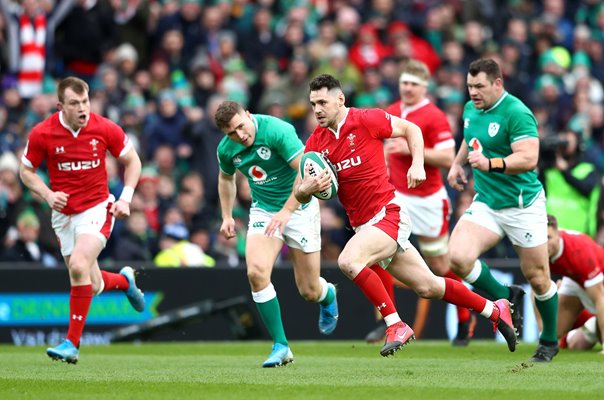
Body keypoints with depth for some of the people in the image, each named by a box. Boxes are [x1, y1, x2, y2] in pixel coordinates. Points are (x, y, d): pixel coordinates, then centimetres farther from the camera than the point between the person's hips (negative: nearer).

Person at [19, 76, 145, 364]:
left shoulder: (105, 129, -10)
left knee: (79, 264, -27)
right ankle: (124, 280, 44)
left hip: (97, 208, -3)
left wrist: (125, 198, -5)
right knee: (92, 286, 6)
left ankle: (72, 344, -20)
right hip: (64, 214, 3)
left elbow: (132, 160, 5)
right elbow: (26, 171, 5)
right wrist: (48, 194, -12)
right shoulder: (42, 133, -9)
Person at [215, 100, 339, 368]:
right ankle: (281, 346, -13)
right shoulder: (226, 150, -6)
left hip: (299, 208, -4)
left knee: (309, 292, 0)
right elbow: (226, 178, 17)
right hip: (263, 211, 4)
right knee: (256, 271, -22)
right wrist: (227, 216, 10)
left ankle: (328, 295, 42)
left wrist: (287, 210, -33)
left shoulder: (276, 131, -25)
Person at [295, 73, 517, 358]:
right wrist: (307, 189, -18)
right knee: (428, 287, 9)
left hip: (388, 214, -6)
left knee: (349, 261, -30)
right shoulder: (316, 142, 5)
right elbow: (299, 194, 5)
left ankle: (396, 326, -20)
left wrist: (418, 164, -10)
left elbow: (411, 129, 4)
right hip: (362, 224, 6)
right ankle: (494, 310, 26)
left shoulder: (367, 120, -9)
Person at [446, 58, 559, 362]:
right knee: (458, 257, -18)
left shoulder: (516, 113, -19)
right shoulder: (471, 110, 6)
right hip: (486, 203, 6)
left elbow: (528, 159, -29)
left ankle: (549, 342, 27)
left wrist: (490, 164, -39)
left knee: (537, 278, 5)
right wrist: (457, 163, 16)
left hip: (522, 206, -6)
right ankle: (506, 299, 7)